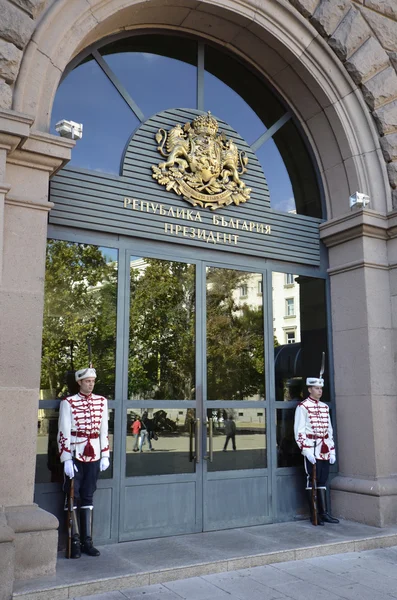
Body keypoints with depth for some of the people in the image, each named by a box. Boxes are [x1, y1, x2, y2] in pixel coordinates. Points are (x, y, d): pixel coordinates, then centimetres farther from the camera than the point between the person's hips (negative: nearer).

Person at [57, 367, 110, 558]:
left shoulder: (101, 401, 6)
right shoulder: (68, 402, -7)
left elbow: (104, 430, 9)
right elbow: (63, 434, -9)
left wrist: (105, 455, 5)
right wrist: (66, 460, -13)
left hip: (94, 456, 4)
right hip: (75, 456, -4)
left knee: (88, 497, 10)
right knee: (73, 497, 2)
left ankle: (87, 541, 18)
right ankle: (75, 542, 11)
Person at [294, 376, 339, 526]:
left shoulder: (325, 407, 14)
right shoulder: (303, 407, -6)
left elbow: (329, 430, 17)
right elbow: (299, 431, -10)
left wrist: (332, 451, 11)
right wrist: (306, 451, -17)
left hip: (325, 451, 6)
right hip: (311, 450, -6)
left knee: (323, 482, 9)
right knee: (312, 481, 0)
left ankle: (324, 513, 14)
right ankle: (314, 515, 7)